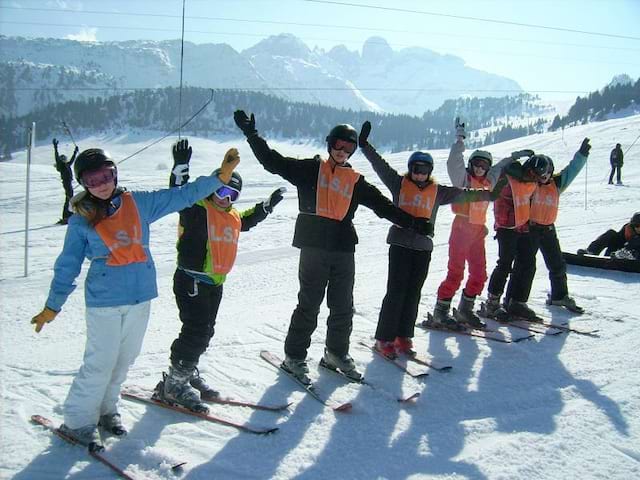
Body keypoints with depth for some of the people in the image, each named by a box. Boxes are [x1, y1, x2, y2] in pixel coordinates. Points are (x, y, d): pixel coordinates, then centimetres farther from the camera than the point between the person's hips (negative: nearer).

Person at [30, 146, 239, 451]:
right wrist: (52, 307, 3)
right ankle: (78, 421, 15)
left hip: (141, 295, 4)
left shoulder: (138, 203, 2)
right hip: (104, 301, -4)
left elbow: (182, 196, 5)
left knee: (124, 359, 14)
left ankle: (105, 409, 33)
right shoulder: (81, 220, -4)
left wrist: (221, 175, 0)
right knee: (101, 362, -2)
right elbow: (68, 265, 2)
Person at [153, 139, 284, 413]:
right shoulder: (196, 210, -10)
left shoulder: (233, 216, 14)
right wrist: (180, 167, -39)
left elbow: (248, 220, 35)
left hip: (215, 283, 9)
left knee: (204, 333, 15)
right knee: (197, 331, -12)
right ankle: (175, 384, -2)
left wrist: (268, 205, 37)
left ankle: (188, 374, 29)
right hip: (191, 281, -9)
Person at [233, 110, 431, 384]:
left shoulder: (356, 182, 14)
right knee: (309, 304, -1)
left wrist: (413, 223, 12)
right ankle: (294, 357, 12)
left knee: (343, 306, 11)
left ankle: (337, 354, 28)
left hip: (343, 250, 4)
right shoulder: (310, 170, 5)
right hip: (313, 246, -4)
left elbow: (383, 206, 17)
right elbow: (273, 162, 1)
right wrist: (251, 134, -7)